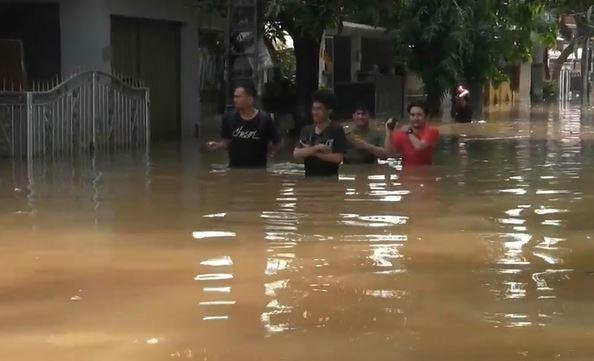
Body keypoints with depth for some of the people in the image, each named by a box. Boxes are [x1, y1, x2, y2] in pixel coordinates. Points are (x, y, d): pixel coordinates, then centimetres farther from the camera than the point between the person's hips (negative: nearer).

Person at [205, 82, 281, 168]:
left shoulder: (264, 119, -11)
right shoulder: (229, 119, -4)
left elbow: (277, 143, 0)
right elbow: (226, 141, 6)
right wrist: (217, 145, -11)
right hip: (235, 169, 3)